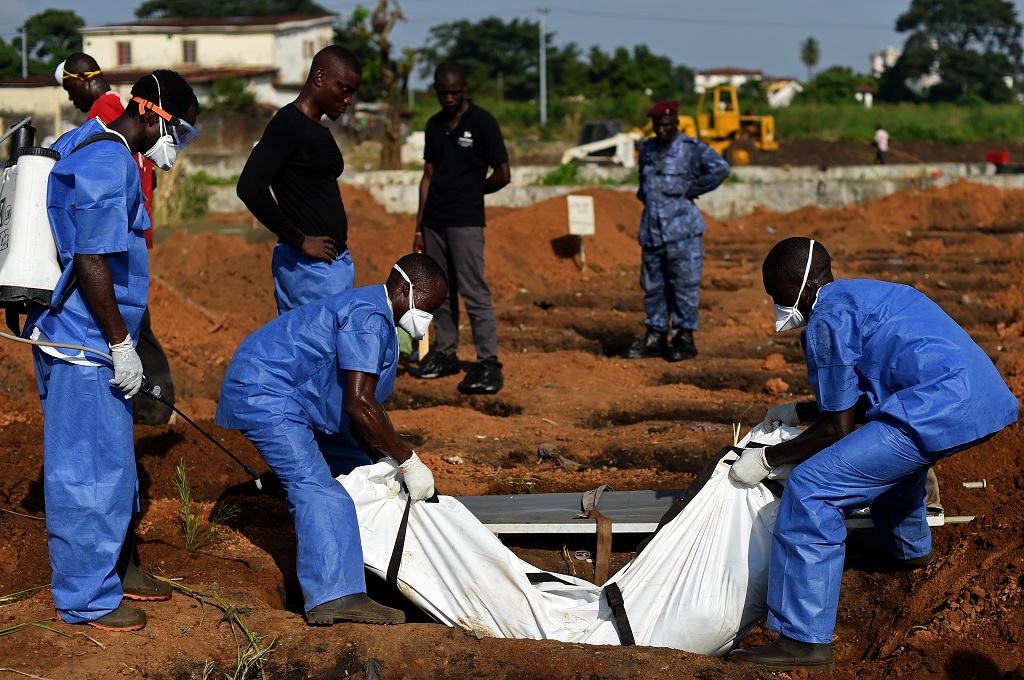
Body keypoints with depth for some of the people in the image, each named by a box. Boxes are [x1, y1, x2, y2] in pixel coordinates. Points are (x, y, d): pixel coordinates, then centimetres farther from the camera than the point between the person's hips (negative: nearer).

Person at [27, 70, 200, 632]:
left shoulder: (84, 144, 13)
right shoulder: (109, 163, -20)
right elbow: (90, 263, -25)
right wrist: (121, 345, -19)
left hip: (66, 332, 11)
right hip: (84, 345, -11)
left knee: (110, 459, 20)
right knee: (91, 466, -1)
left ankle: (112, 567, 33)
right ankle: (86, 598, 8)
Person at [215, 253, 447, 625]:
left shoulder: (378, 320, 13)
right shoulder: (368, 318, -22)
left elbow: (364, 405, 15)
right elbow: (359, 404, -29)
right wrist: (409, 461, -24)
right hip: (263, 395, -12)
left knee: (354, 467, 20)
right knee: (316, 487, -23)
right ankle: (334, 595, -33)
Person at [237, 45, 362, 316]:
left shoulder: (319, 132, 18)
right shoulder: (288, 124, -11)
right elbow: (250, 188, -22)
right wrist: (300, 240, -18)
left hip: (335, 261, 9)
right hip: (309, 265, -9)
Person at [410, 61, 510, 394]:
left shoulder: (483, 122, -5)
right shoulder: (434, 126, 12)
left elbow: (502, 175, -4)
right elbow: (428, 177, 14)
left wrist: (469, 192, 8)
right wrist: (419, 227, 11)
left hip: (466, 222, -6)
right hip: (434, 221, 6)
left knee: (474, 292, -10)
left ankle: (489, 364, -11)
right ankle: (444, 354, 20)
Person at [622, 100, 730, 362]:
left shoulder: (692, 149, -5)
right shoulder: (648, 148, 16)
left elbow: (720, 168, -20)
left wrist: (692, 189, -14)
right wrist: (645, 196, 14)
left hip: (682, 230, -7)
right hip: (651, 229, 7)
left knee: (684, 284, -4)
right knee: (653, 285, 9)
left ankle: (685, 338, 2)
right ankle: (655, 336, 16)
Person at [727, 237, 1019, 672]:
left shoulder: (828, 318, -3)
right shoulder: (867, 295, 26)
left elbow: (837, 430, -1)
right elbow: (857, 402, 36)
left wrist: (768, 459, 9)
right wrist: (799, 413, 44)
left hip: (940, 415, -10)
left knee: (810, 490, -11)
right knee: (885, 446, 41)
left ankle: (803, 640, -14)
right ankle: (908, 550, 61)